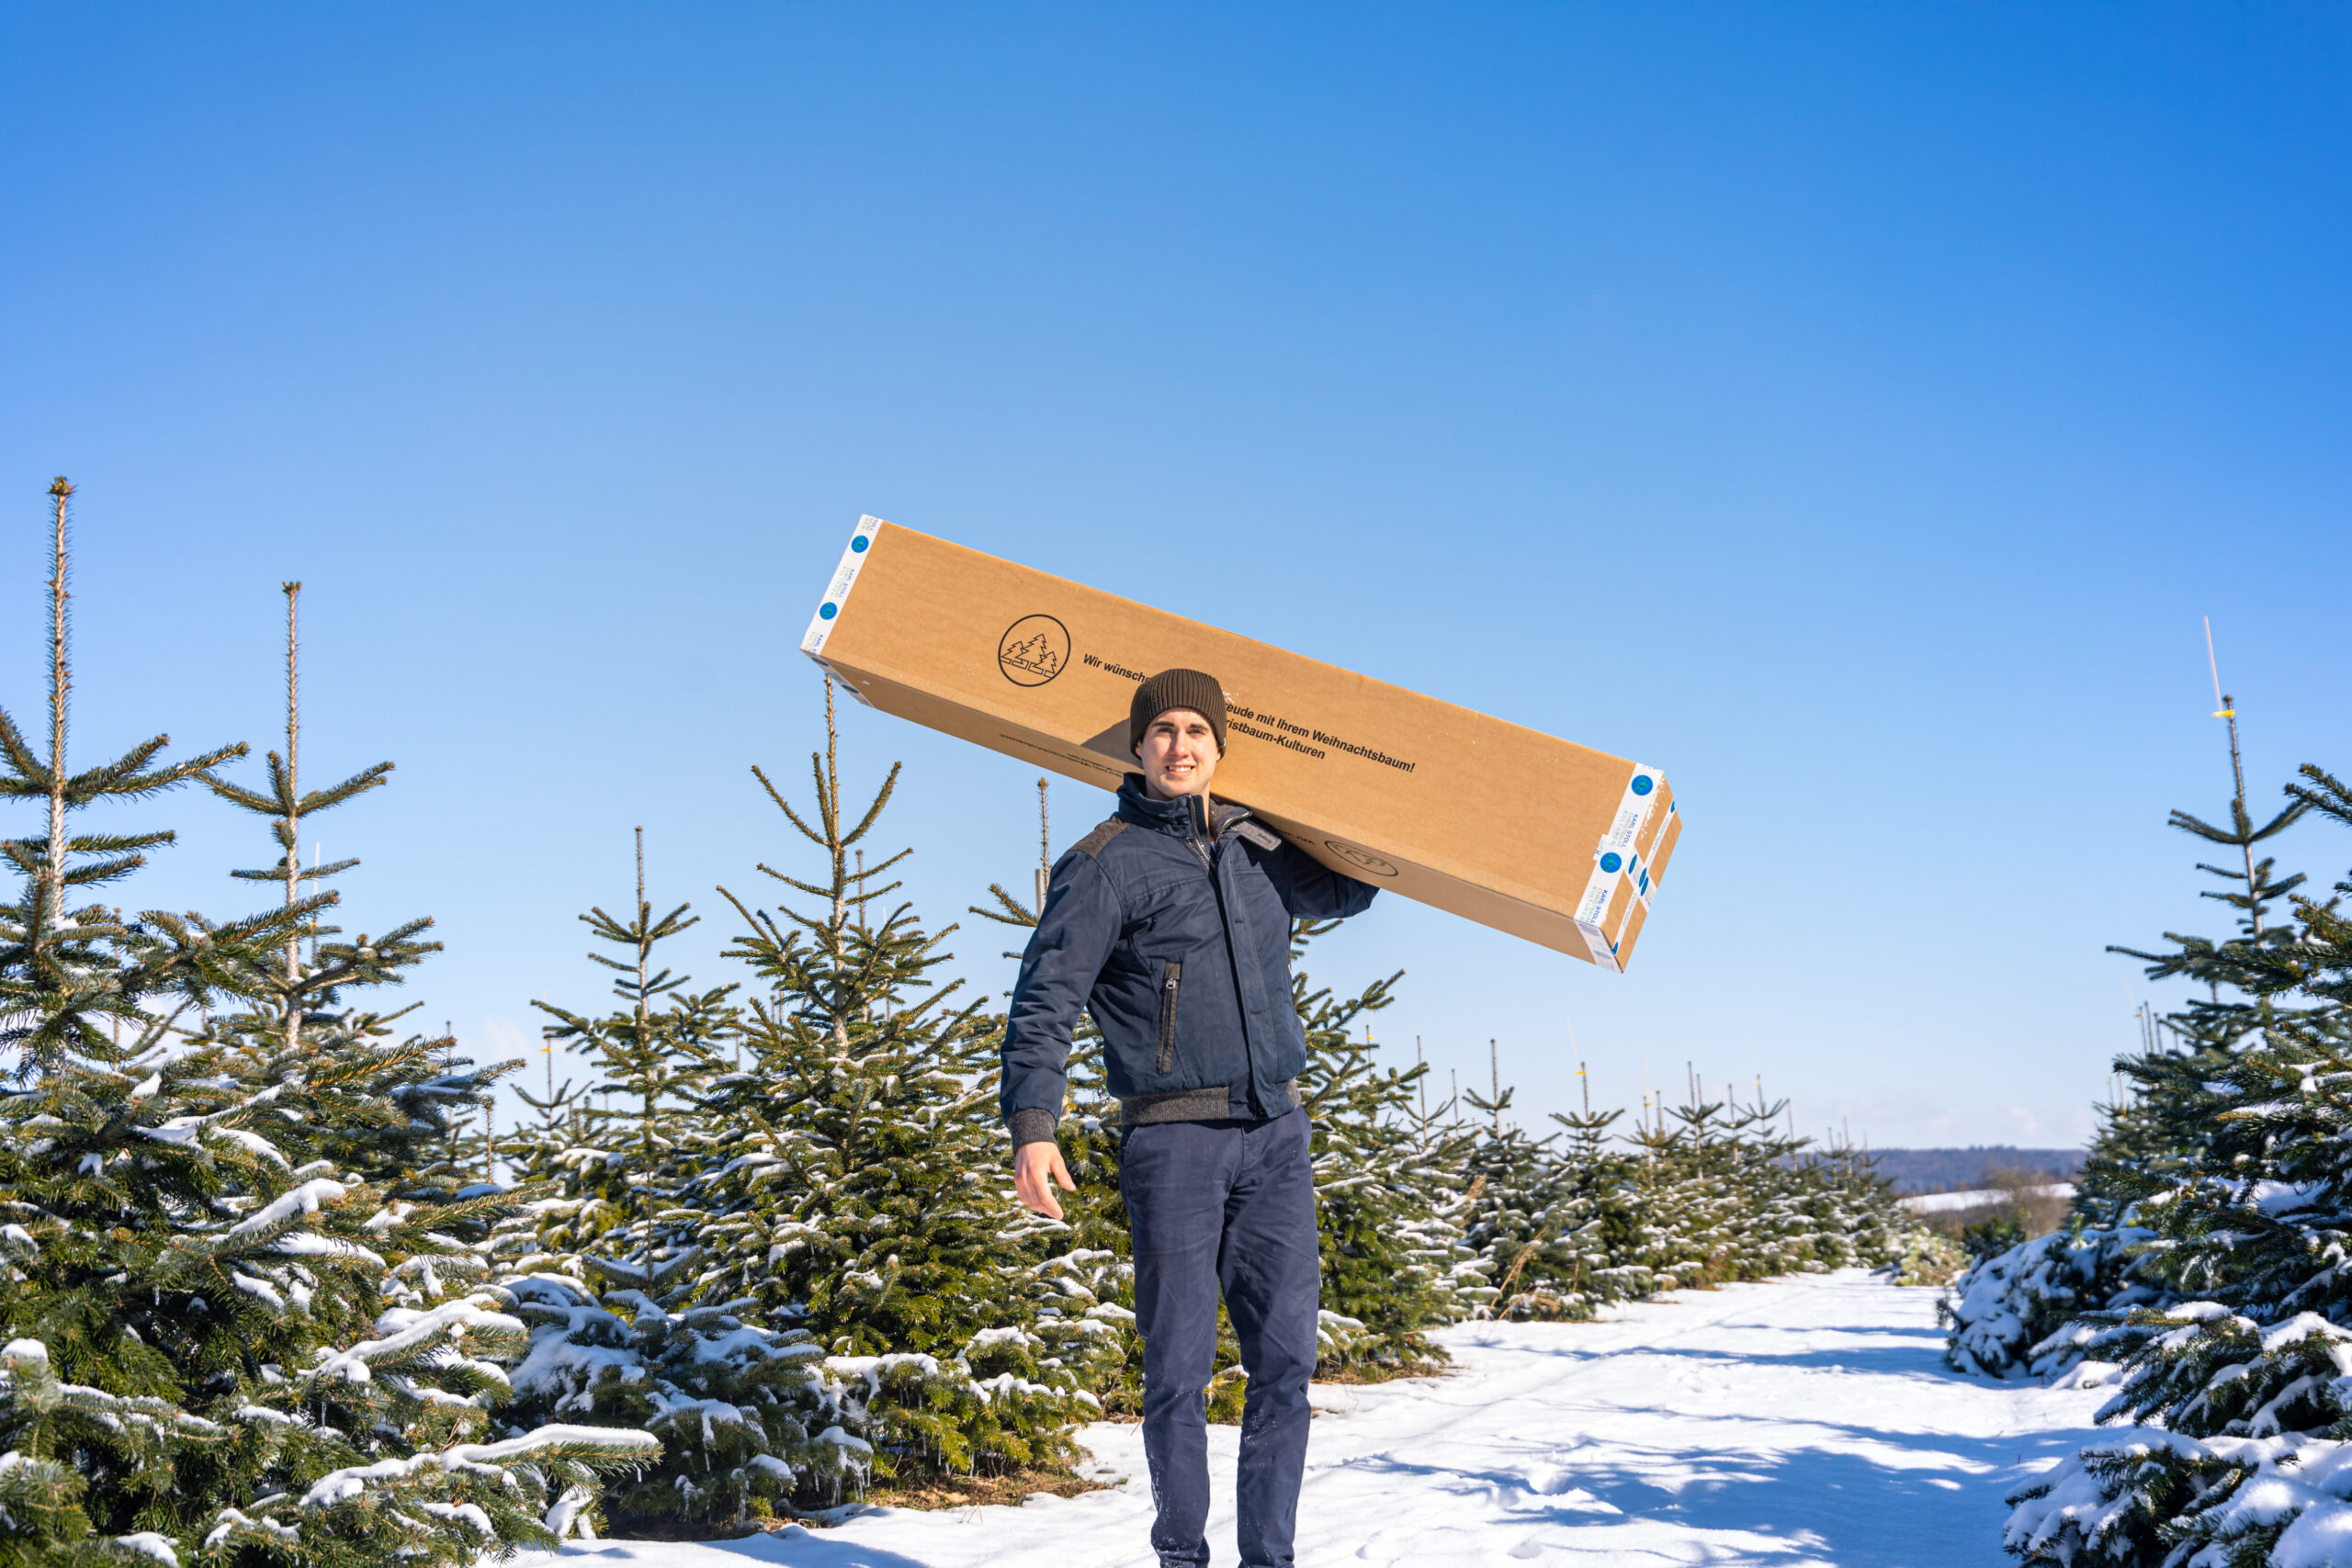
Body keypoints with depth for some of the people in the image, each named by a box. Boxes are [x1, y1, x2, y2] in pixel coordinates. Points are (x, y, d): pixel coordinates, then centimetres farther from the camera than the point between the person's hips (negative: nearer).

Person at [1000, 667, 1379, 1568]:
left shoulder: (1262, 848, 13)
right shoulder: (1106, 864, -3)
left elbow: (1345, 892, 33)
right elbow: (1044, 1001, -8)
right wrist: (1032, 1127, -18)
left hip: (1276, 1135, 5)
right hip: (1174, 1141, -4)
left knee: (1284, 1361, 3)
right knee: (1178, 1367, 0)